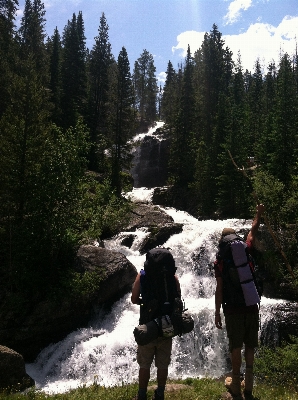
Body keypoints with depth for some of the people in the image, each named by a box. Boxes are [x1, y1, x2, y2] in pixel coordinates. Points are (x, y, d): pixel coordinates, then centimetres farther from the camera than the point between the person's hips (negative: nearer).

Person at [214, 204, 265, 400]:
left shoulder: (220, 261, -4)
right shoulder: (246, 252, 2)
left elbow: (219, 289, -7)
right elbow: (253, 231, 18)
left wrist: (217, 312, 0)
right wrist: (259, 213, 33)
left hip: (233, 309, -2)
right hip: (251, 307, 3)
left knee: (236, 347, 7)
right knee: (250, 347, 13)